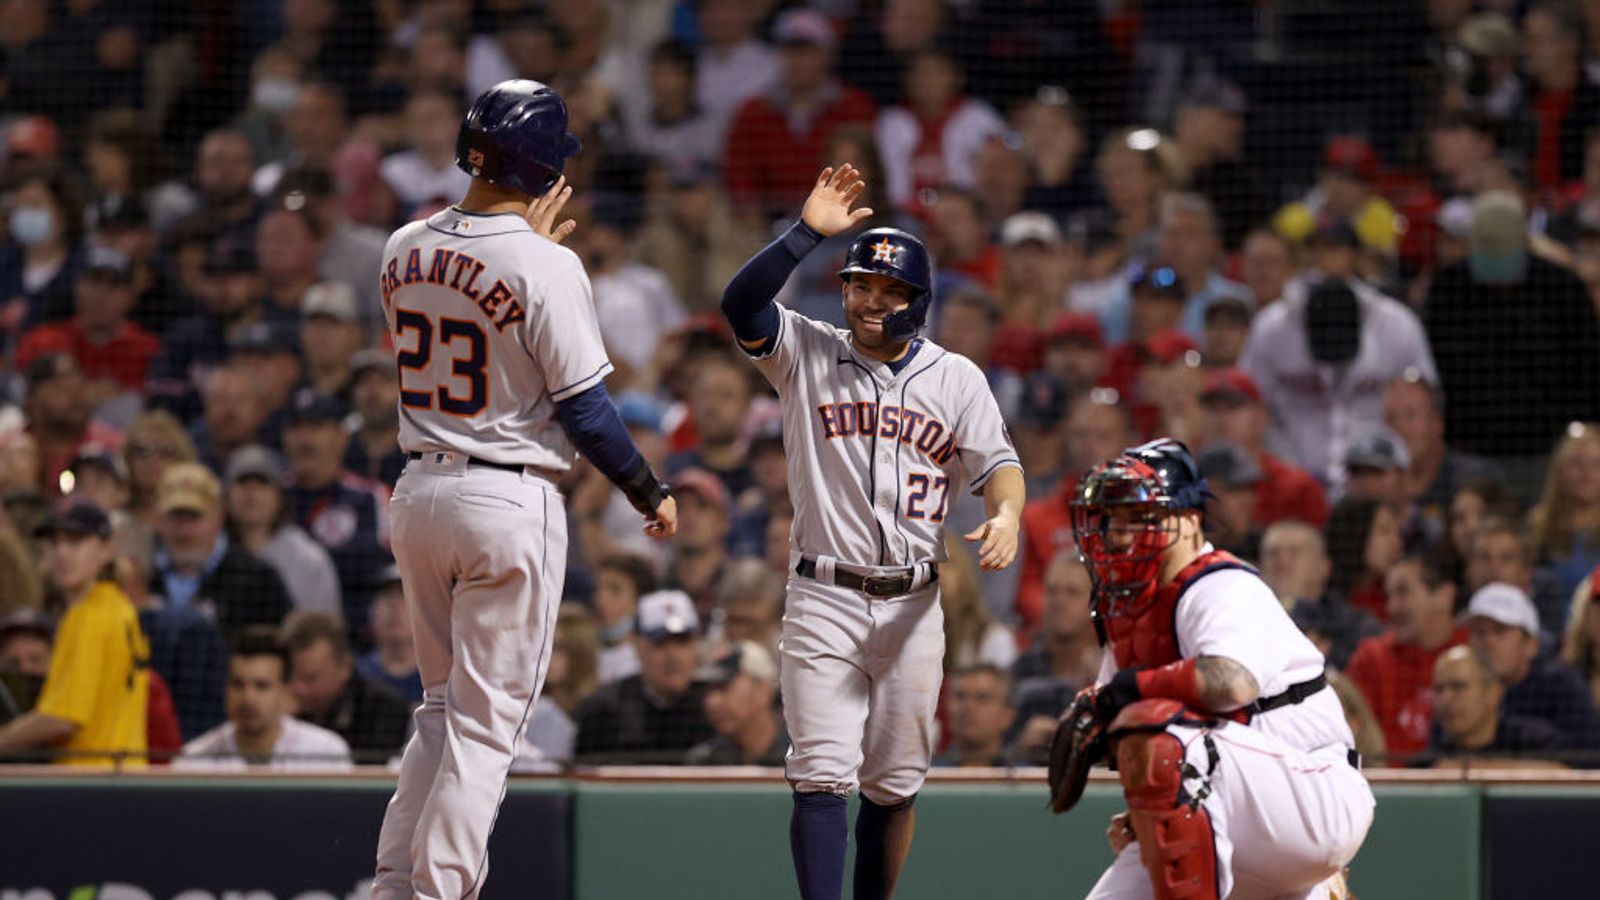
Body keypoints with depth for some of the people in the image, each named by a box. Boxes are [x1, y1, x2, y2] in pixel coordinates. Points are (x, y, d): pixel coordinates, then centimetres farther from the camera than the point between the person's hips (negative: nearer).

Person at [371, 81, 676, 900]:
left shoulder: (405, 248, 3)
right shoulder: (545, 269, -16)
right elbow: (584, 409, -13)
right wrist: (649, 494, 2)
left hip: (419, 491, 6)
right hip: (512, 502, -6)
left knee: (443, 706, 18)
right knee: (486, 721, 0)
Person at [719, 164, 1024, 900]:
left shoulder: (956, 378, 8)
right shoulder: (806, 354, 3)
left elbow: (996, 461, 1)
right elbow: (741, 302, -13)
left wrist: (1005, 513, -21)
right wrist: (809, 231, -19)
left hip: (912, 608, 2)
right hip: (823, 599, -2)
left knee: (895, 783, 9)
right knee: (823, 775, -11)